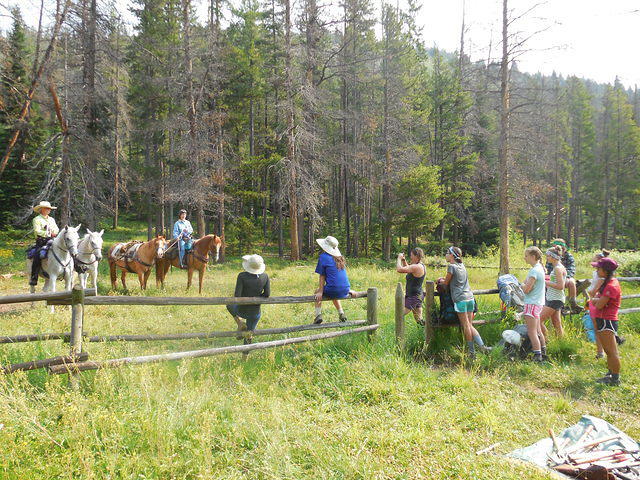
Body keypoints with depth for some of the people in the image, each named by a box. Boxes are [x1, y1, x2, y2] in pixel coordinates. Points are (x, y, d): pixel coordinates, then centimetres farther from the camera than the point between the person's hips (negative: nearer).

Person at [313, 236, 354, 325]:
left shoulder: (323, 257, -4)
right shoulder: (339, 257, 12)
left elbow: (322, 277, -4)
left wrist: (320, 292, 0)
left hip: (333, 290, -5)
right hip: (345, 291, 6)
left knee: (317, 291, 25)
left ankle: (318, 314, 12)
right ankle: (341, 313, 26)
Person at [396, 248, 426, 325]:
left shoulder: (416, 267, -21)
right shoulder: (421, 266, 10)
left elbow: (399, 269, -25)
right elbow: (408, 269, 27)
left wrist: (399, 258, -9)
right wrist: (404, 260, 13)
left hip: (413, 296, -10)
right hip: (418, 295, 10)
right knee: (419, 319, 16)